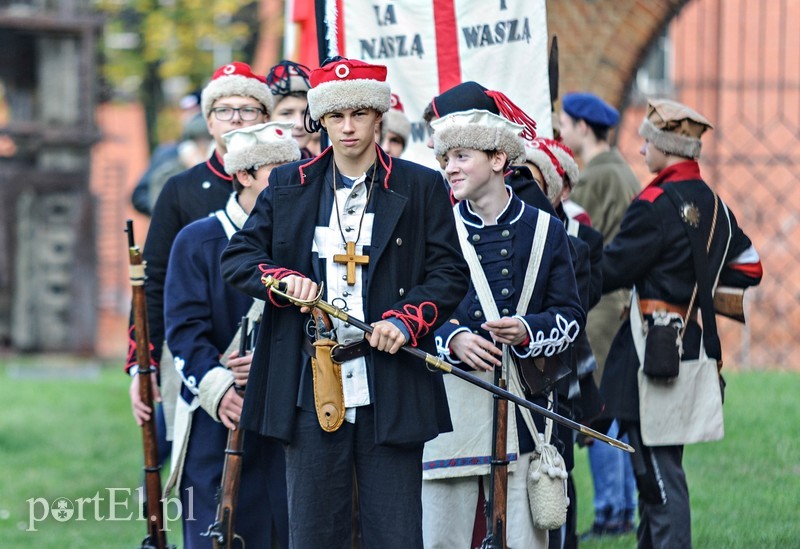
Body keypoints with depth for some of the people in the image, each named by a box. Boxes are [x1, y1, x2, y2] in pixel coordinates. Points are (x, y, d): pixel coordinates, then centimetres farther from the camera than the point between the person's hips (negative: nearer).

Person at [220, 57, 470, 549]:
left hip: (390, 392, -2)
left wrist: (405, 320, -15)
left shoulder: (421, 189, 5)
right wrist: (282, 280, -11)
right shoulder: (288, 187, 11)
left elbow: (450, 273, 1)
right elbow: (238, 256, 10)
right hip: (311, 389, 2)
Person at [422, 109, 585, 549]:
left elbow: (570, 315, 6)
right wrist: (452, 339, -15)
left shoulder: (545, 231, 8)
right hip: (448, 404, 0)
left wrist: (527, 331, -14)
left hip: (522, 404, 0)